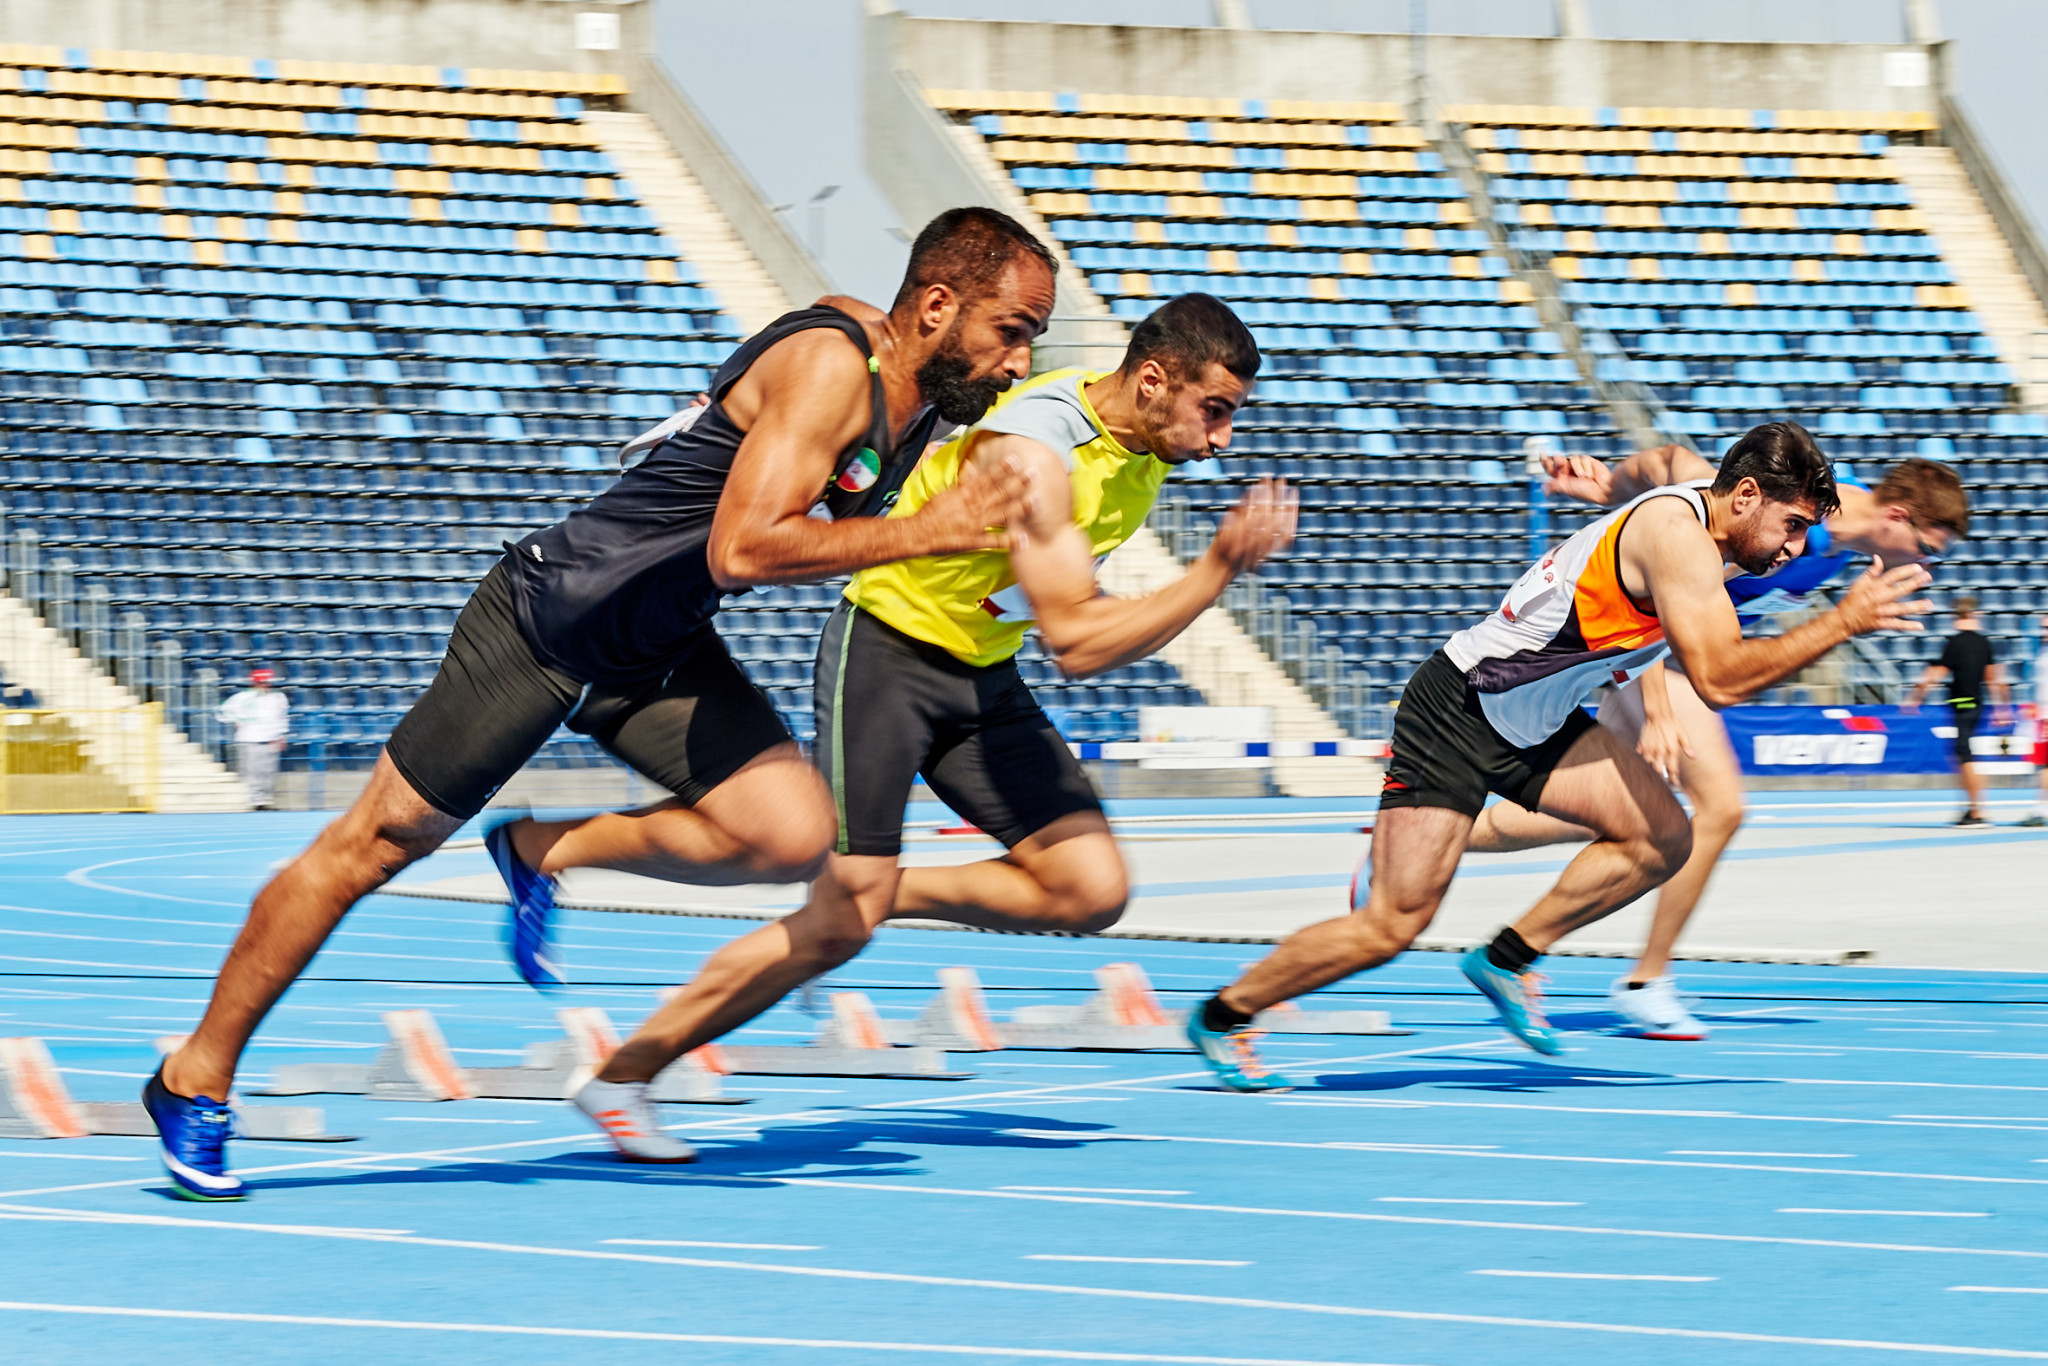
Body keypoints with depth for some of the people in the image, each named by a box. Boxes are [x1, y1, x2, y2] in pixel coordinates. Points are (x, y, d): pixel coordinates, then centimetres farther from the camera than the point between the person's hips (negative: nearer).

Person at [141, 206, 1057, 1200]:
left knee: (794, 837, -14)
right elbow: (741, 550, -35)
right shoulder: (829, 366, -25)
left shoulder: (930, 387, 0)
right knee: (377, 844, 1)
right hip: (546, 621, -8)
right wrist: (927, 532, -32)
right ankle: (194, 1080, 14)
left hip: (665, 653, 8)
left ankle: (542, 856, 9)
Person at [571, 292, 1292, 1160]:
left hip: (984, 679, 8)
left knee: (1092, 891, -8)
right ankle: (620, 1078, 0)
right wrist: (1219, 571, -32)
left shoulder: (1150, 444, -1)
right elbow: (1078, 646, -31)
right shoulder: (1033, 452, -28)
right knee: (839, 925, -12)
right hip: (887, 655, -8)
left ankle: (875, 894, 9)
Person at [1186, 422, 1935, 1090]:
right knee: (1390, 927, -10)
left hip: (1535, 724, 9)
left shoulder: (1692, 518, 2)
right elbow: (1720, 678, -33)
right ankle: (1222, 1015, 10)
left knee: (1663, 840, -5)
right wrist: (1843, 622, -27)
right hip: (1455, 711, -9)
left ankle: (1506, 958, 10)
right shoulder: (1674, 531, -25)